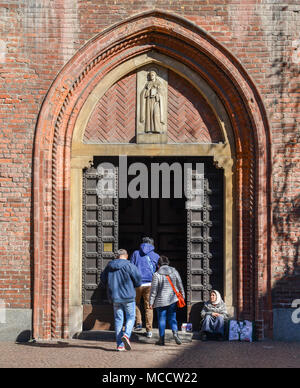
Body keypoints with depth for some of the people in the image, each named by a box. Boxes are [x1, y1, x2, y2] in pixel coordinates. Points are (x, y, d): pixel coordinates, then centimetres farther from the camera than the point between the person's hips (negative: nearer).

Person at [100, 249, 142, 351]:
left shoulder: (109, 266, 4)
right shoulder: (129, 266, -9)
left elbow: (103, 279, 14)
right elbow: (138, 280, -7)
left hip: (115, 297, 4)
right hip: (128, 297, -4)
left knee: (118, 319, 9)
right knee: (130, 317, 9)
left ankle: (120, 345, 6)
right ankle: (126, 335, -17)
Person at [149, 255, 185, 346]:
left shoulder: (156, 275, -8)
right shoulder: (174, 272, 1)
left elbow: (154, 290, -7)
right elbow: (180, 286, 6)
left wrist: (151, 302, 0)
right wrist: (182, 297, 17)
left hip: (161, 301, -2)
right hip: (173, 300, 2)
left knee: (161, 319, 6)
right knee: (172, 317, 10)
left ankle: (162, 339, 10)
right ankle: (175, 332, -15)